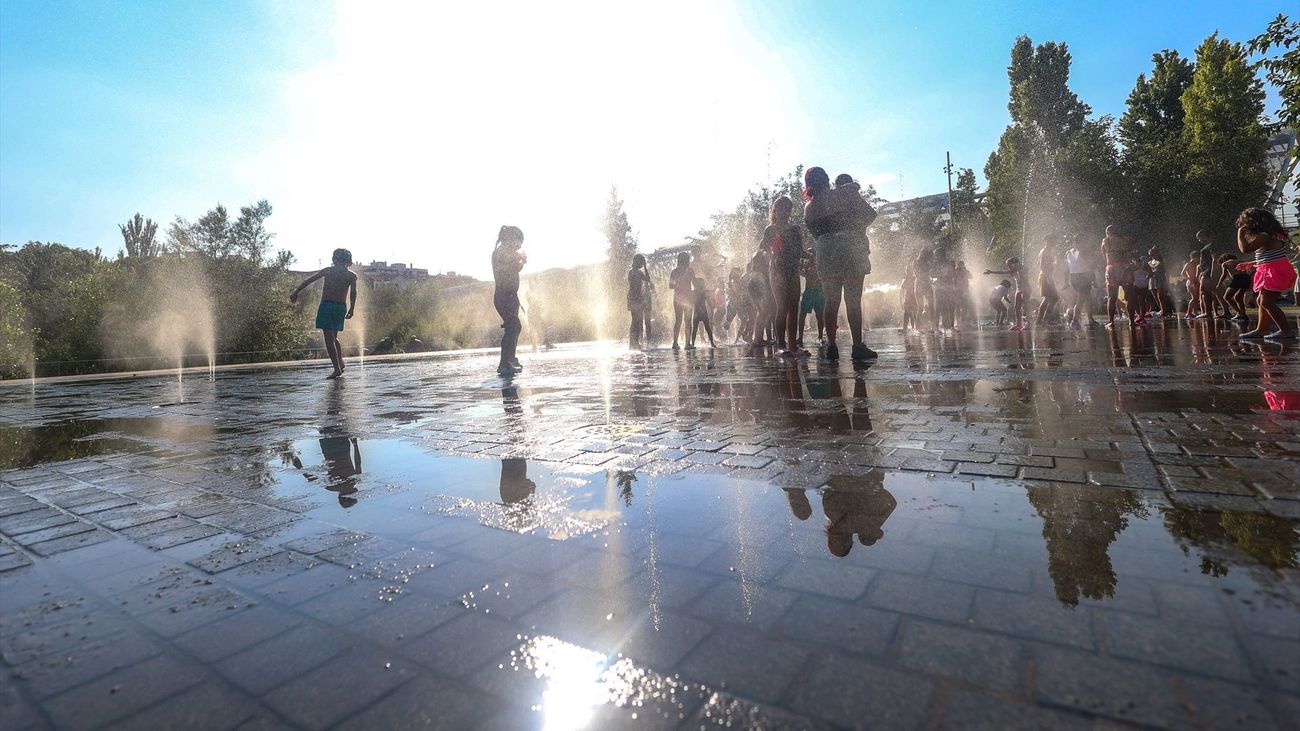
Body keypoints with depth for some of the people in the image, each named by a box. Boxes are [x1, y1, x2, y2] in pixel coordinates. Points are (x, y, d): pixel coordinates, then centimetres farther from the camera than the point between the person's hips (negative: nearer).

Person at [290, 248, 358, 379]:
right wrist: (351, 309, -7)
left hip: (326, 306, -2)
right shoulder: (352, 275, 7)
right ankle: (341, 363, 11)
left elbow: (308, 280, 13)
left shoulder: (328, 270, 9)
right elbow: (353, 292, -8)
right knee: (333, 338, 21)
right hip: (341, 308, 2)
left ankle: (337, 369, -11)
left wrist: (295, 293, 24)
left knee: (329, 339, -3)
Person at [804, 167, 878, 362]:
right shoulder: (845, 192, 0)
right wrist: (857, 228, 14)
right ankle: (858, 346, -3)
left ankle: (831, 346, 5)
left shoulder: (808, 208, 11)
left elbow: (816, 235, 13)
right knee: (853, 300, -2)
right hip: (851, 250, -3)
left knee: (831, 301, 8)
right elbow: (870, 213, -1)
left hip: (825, 256, 3)